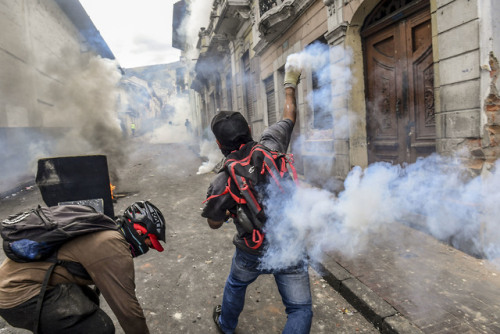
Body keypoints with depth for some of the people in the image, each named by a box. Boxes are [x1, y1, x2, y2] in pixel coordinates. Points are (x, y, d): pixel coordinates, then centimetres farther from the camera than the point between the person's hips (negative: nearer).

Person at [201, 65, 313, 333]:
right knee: (300, 310, 15)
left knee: (235, 285, 32)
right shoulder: (271, 146, -15)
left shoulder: (221, 183, -17)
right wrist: (289, 85, 19)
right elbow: (289, 117, 5)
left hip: (252, 254, 1)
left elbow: (215, 223, -1)